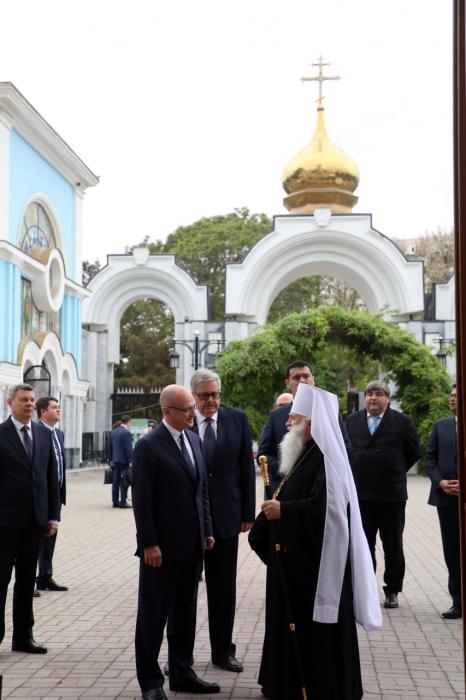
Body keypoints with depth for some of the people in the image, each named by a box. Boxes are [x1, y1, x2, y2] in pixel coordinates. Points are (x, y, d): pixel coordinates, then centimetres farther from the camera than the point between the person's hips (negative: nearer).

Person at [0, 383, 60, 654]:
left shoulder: (44, 434, 7)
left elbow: (52, 477, 9)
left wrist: (53, 515, 4)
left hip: (35, 519, 5)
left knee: (27, 580, 12)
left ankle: (23, 636, 20)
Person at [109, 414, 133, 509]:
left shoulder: (113, 432, 11)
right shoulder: (126, 432, -13)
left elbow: (110, 447, 17)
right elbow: (129, 448, -16)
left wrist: (111, 459, 23)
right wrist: (131, 461, -14)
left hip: (115, 460, 8)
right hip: (124, 461, -8)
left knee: (115, 482, 9)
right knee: (124, 483, -4)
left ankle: (115, 502, 12)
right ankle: (123, 502, -4)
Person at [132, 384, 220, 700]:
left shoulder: (194, 439, 9)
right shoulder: (149, 445, -12)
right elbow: (142, 499, -14)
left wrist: (207, 530, 9)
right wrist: (149, 543, -17)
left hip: (192, 544, 7)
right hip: (162, 545, -7)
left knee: (186, 611, 14)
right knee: (154, 614, 5)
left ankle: (182, 673, 26)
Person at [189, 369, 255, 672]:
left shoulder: (237, 419, 1)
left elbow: (247, 467, 4)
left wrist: (248, 512, 2)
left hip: (226, 514, 2)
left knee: (224, 587, 11)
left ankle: (223, 650, 24)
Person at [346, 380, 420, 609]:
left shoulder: (402, 422, -1)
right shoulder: (352, 421, 6)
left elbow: (413, 452, 5)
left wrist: (395, 472, 6)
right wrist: (358, 472, 9)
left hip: (392, 494, -2)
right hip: (361, 493, 2)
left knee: (393, 545, 7)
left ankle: (392, 590, 18)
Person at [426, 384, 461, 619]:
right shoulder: (440, 425, 11)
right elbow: (430, 457, 9)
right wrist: (440, 482, -5)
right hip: (446, 497, 4)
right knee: (452, 553, 7)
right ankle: (458, 603, 14)